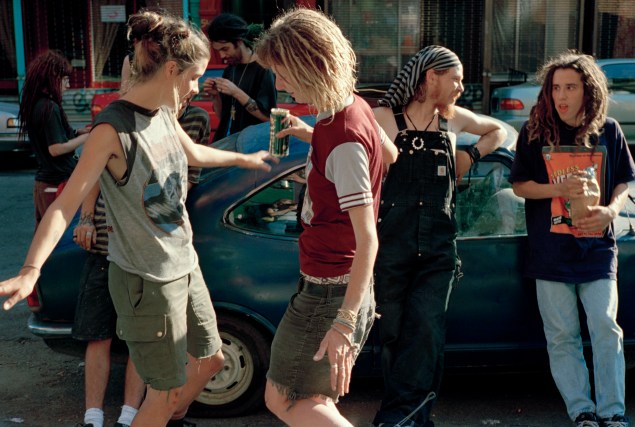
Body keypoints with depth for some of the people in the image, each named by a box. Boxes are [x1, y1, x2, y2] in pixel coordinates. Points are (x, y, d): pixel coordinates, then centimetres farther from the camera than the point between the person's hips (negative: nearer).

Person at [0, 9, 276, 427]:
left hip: (184, 264, 8)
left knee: (209, 360, 23)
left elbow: (193, 153, 23)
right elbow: (65, 205, -26)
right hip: (146, 281, -8)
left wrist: (245, 159, 38)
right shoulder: (113, 129, -23)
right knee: (167, 390, 4)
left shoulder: (163, 113, 1)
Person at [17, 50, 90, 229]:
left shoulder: (33, 105, 9)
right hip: (59, 183, -9)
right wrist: (85, 137, -11)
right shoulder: (50, 108, -18)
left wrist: (77, 132, 9)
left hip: (42, 182, 9)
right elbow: (56, 148, -20)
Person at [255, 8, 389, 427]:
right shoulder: (353, 107, 3)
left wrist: (344, 323, -30)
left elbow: (367, 239, -28)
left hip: (330, 293, -10)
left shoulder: (344, 139, -25)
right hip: (338, 285, 10)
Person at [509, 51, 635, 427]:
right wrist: (559, 189, -13)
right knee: (562, 336, 4)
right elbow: (519, 185, 3)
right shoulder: (535, 132, 0)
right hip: (551, 251, 0)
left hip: (598, 248, 0)